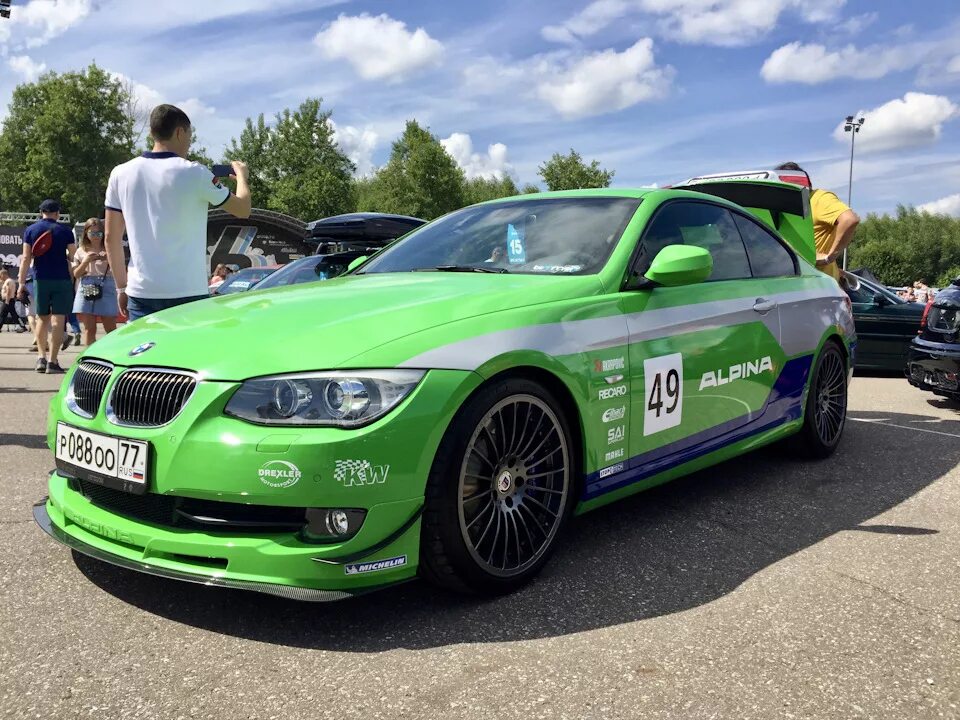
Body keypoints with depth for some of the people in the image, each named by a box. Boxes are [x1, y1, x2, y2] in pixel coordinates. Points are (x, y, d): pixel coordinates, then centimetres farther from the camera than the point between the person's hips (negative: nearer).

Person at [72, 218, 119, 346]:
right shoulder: (81, 251, 11)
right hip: (86, 290, 2)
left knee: (111, 329, -1)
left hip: (106, 289, -1)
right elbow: (76, 274, 8)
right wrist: (86, 261, -7)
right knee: (89, 329, 3)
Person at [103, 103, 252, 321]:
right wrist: (241, 176, 25)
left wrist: (121, 286, 19)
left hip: (140, 292, 4)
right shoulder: (194, 174, -6)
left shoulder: (121, 174, 6)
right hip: (187, 294, -4)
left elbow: (111, 238, 9)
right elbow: (243, 209, 6)